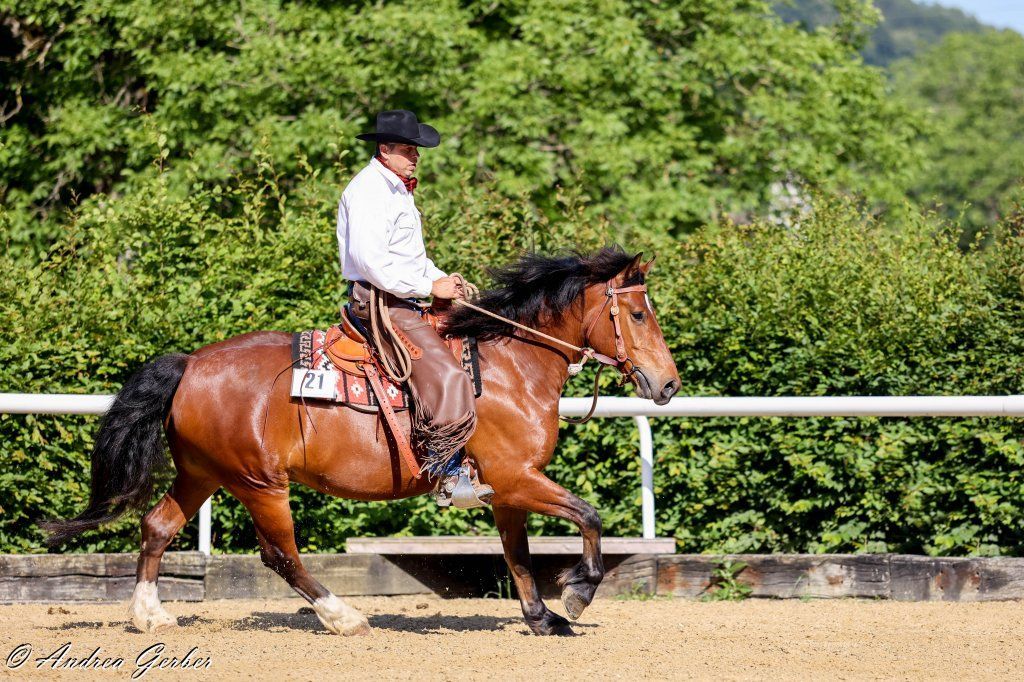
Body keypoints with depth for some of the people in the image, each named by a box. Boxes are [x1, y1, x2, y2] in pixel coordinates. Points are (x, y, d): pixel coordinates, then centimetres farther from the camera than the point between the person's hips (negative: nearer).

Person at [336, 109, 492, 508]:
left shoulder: (397, 189, 19)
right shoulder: (368, 191, -14)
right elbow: (371, 262, -24)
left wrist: (444, 282, 10)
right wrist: (430, 287, -18)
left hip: (404, 297, 11)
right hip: (378, 300, -11)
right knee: (445, 376, -25)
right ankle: (448, 475, -23)